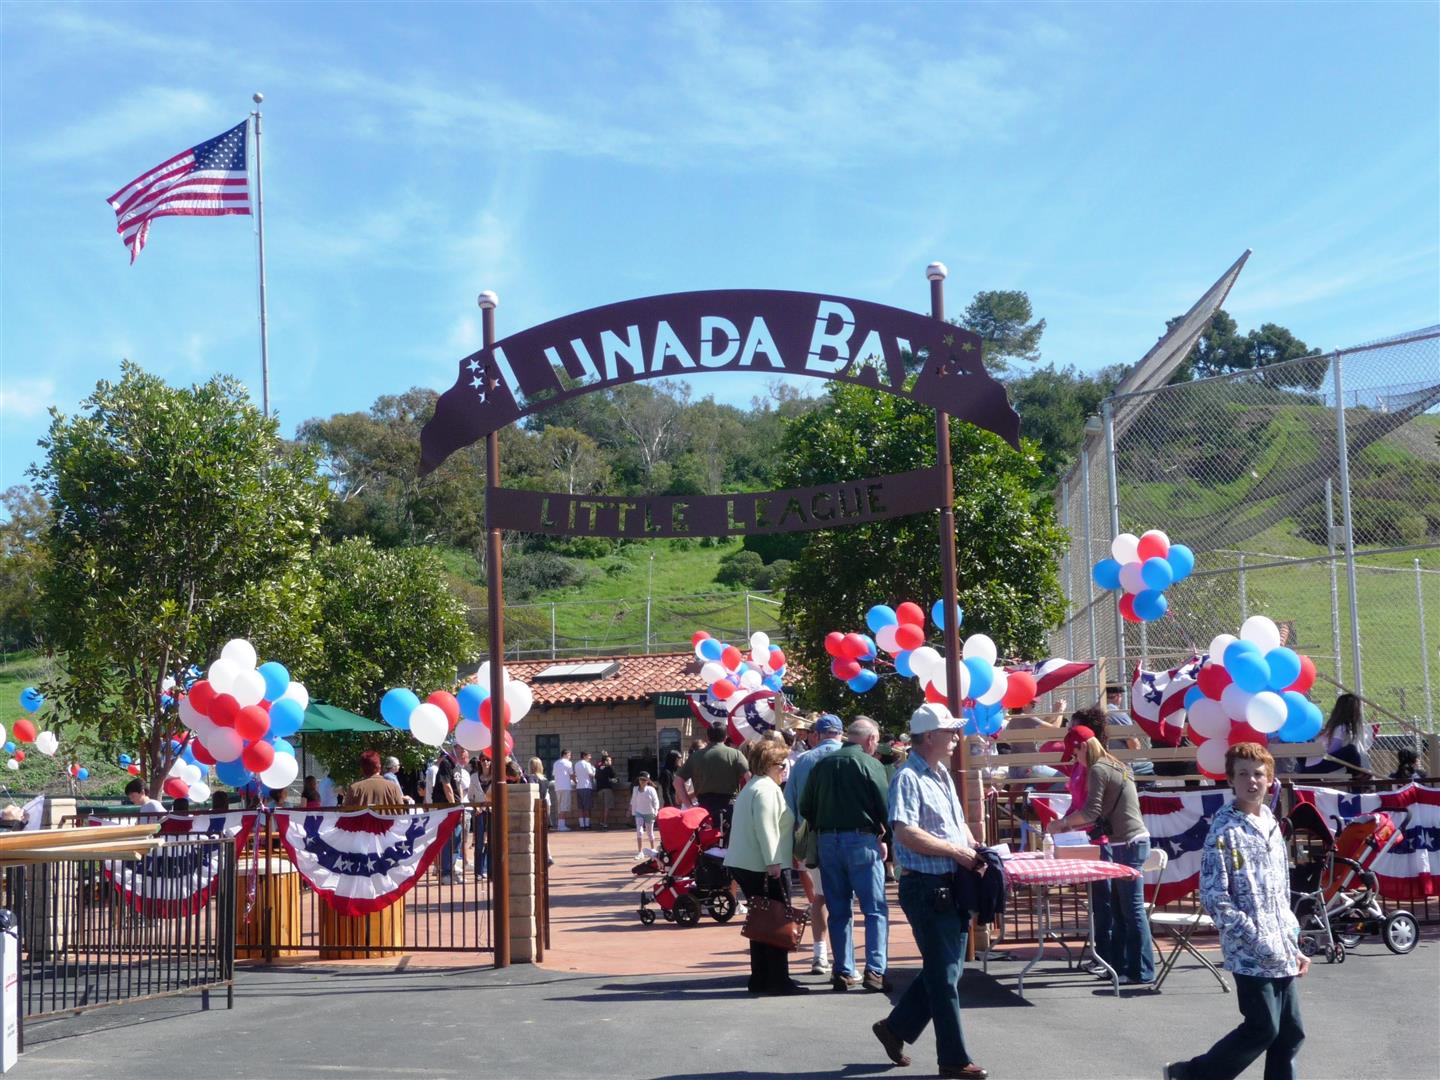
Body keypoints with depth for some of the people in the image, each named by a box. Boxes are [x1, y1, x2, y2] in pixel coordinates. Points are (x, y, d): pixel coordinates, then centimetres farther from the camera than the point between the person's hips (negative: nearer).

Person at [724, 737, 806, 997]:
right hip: (762, 866, -10)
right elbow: (766, 828, -21)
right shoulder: (766, 788, -12)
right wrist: (773, 863, -22)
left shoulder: (751, 787, 21)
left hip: (744, 864, 10)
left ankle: (760, 979, 16)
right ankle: (778, 981, -6)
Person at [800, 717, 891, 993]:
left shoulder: (822, 765, 9)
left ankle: (843, 971, 12)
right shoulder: (870, 765, -6)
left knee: (838, 911, 11)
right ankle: (874, 971, -7)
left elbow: (805, 808, 11)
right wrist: (883, 837, 7)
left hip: (828, 842, 5)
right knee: (875, 910, 0)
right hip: (861, 840, -5)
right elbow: (885, 807, -8)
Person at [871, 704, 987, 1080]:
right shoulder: (908, 778, -14)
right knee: (944, 975, -1)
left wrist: (974, 849, 5)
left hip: (951, 885, 9)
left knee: (948, 968, 15)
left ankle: (896, 1027, 29)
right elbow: (906, 833, -25)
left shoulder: (942, 774, 15)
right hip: (926, 886, -9)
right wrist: (956, 851, -19)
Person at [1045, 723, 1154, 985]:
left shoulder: (1098, 769, -11)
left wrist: (1062, 823, -4)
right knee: (1119, 908, 11)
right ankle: (1119, 964, 14)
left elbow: (1091, 812, -17)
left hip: (1128, 844, -9)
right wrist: (1071, 825, 16)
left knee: (1132, 909, -6)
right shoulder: (1116, 766, 17)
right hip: (1130, 842, 9)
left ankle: (1142, 971, -3)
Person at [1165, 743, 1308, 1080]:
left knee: (1290, 1033, 8)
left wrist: (1293, 945, 15)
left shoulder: (1271, 826, 12)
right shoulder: (1225, 831, -12)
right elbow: (1213, 897, -16)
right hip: (1250, 953, -7)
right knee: (1262, 1030, -4)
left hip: (1281, 954, 7)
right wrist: (1257, 939, -17)